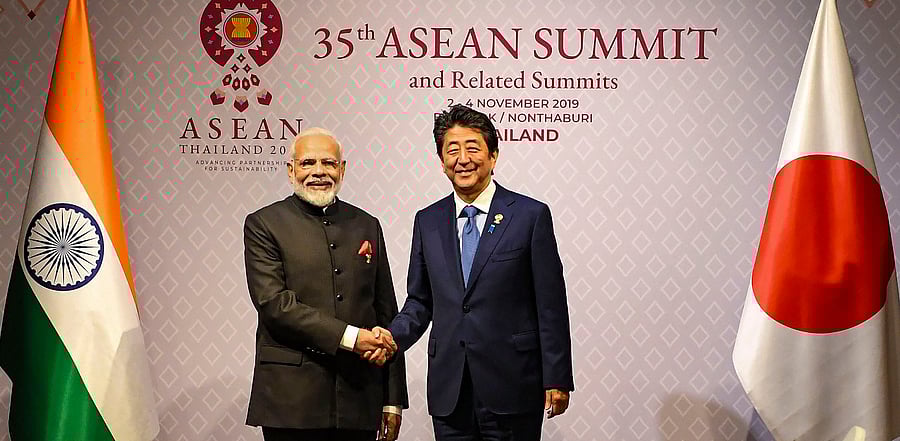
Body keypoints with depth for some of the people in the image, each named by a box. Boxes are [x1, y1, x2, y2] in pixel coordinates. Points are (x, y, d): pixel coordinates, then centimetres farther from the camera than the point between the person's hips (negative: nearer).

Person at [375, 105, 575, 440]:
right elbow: (420, 301, 14)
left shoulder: (531, 215, -3)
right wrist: (394, 337, -5)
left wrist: (557, 380, -6)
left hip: (512, 388, -3)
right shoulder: (427, 221, 10)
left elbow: (551, 306, -4)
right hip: (448, 392, 4)